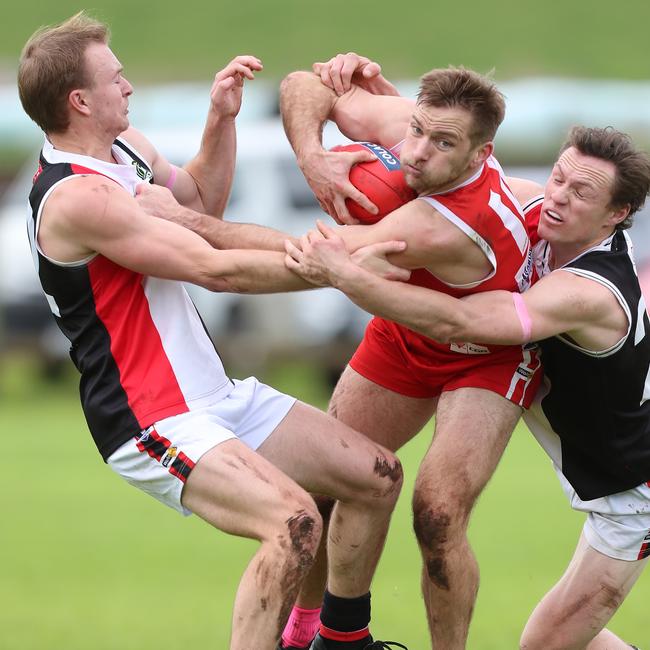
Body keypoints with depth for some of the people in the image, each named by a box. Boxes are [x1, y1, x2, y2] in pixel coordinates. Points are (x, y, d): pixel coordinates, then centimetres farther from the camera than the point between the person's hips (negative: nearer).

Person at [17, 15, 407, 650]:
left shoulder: (122, 146, 9)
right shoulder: (76, 197, -22)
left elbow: (201, 201, 29)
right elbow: (217, 269, -22)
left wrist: (221, 119, 12)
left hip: (217, 395, 10)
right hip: (153, 423, -10)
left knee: (377, 475, 11)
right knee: (292, 521, -31)